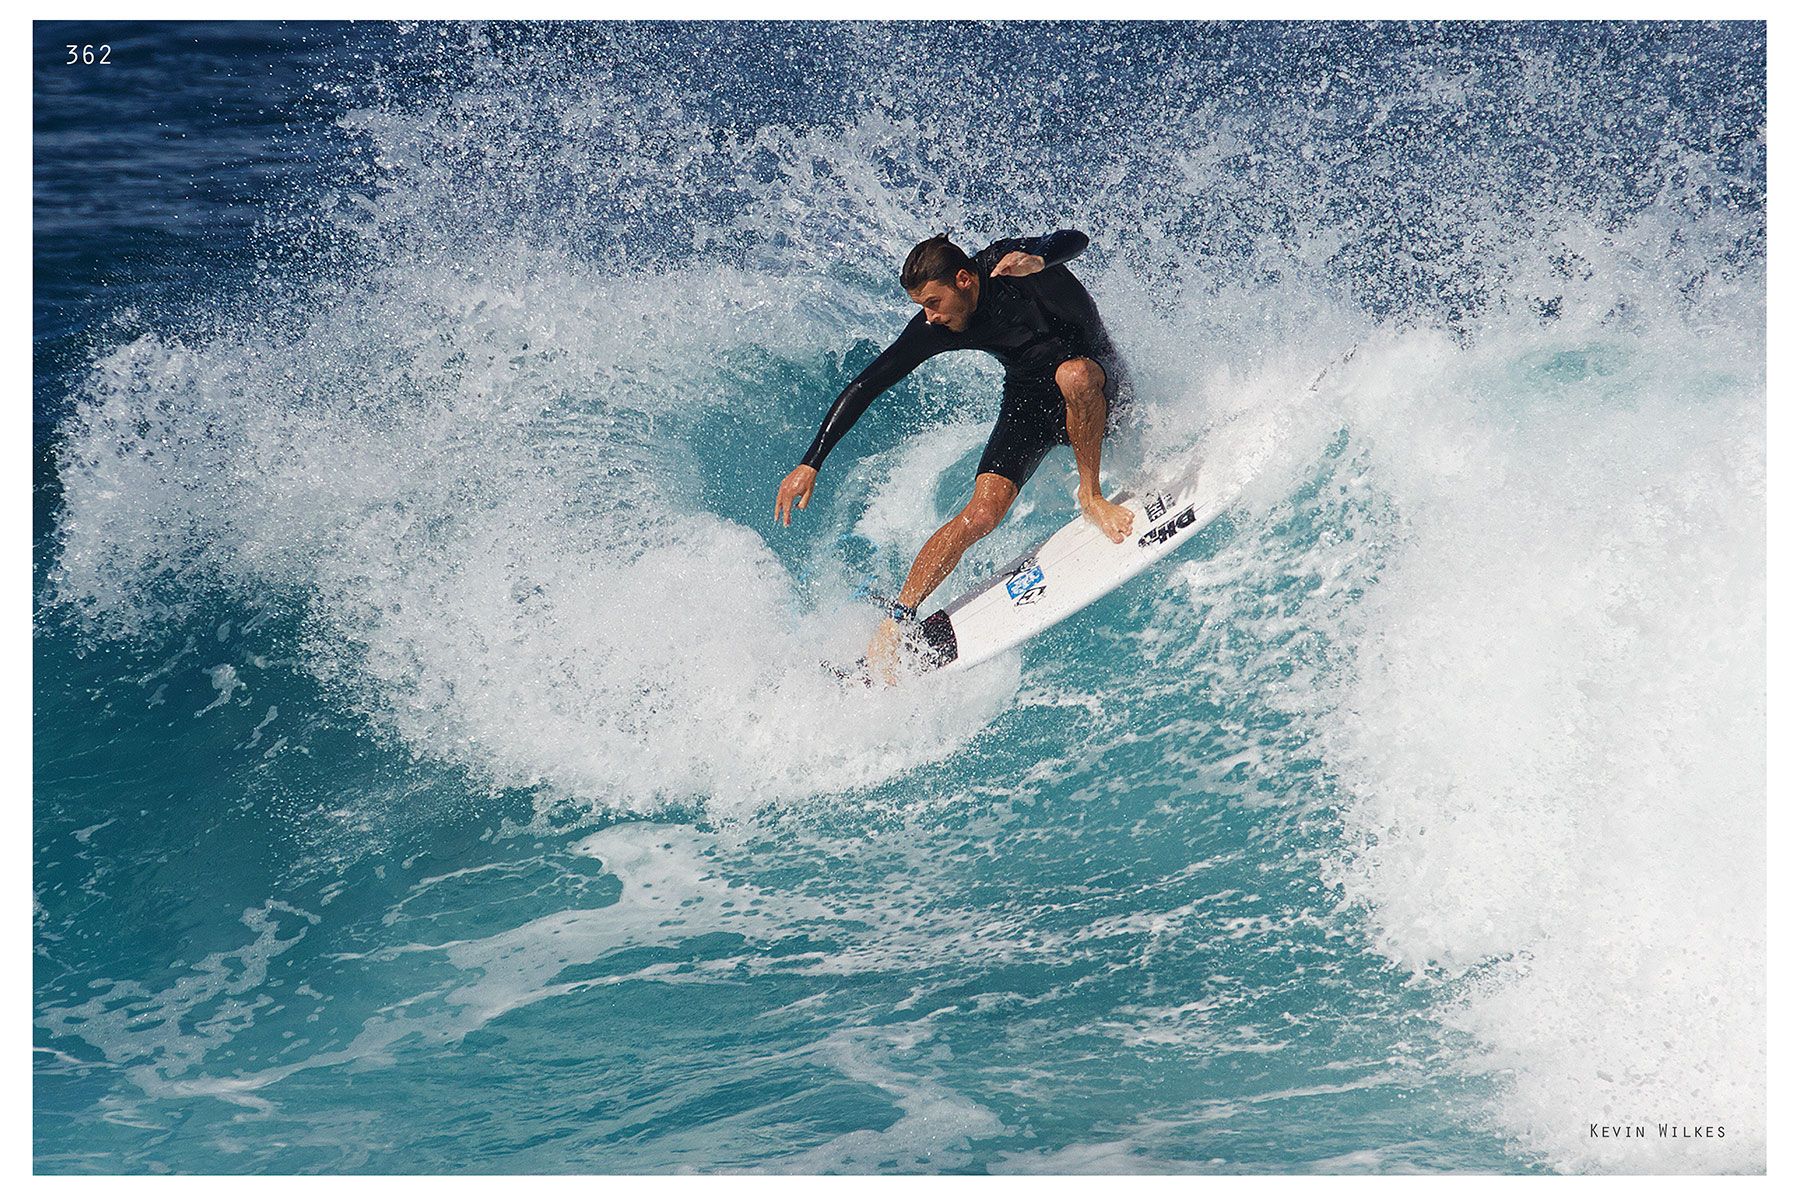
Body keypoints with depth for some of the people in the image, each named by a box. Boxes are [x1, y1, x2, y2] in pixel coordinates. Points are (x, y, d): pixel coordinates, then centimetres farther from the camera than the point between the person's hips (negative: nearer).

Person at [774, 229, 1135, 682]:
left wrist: (1036, 259, -59)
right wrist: (811, 463, -16)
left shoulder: (1004, 263, -22)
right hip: (1028, 404, 2)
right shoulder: (933, 328, -14)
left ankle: (1090, 494, -20)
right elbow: (865, 387, -11)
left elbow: (1075, 240, -37)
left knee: (1073, 374, -40)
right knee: (982, 513, -21)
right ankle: (897, 620, -16)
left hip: (1100, 394, -2)